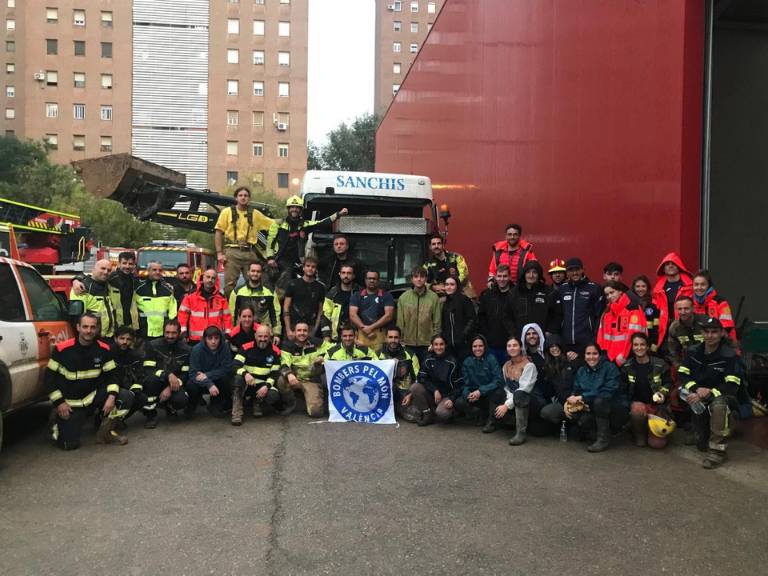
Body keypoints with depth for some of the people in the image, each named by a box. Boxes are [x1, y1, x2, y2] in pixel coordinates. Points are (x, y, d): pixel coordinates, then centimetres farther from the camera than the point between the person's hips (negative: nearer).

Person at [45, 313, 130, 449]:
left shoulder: (103, 349, -5)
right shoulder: (62, 349, -14)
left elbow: (111, 375, 1)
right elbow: (50, 377, -6)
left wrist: (111, 396, -16)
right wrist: (59, 403, -12)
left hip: (94, 396, 3)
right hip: (70, 403, -3)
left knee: (126, 397, -18)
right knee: (69, 444, -10)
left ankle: (105, 431, 2)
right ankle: (58, 424, 26)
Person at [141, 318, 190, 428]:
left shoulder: (185, 349, -4)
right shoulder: (152, 345, -7)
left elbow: (186, 374, -5)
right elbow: (148, 370, -16)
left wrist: (170, 388, -21)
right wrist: (168, 375, -31)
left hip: (174, 386, 1)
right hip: (157, 384, -1)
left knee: (181, 400, -31)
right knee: (151, 378, -35)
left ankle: (170, 407, 10)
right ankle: (150, 414, -15)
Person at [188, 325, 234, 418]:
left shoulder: (225, 347, -15)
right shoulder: (197, 349, -18)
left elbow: (227, 369, -17)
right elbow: (193, 373, -22)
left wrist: (207, 375, -27)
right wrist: (209, 384, -37)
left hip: (217, 381, 1)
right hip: (201, 382, -1)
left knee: (226, 379, -29)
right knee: (191, 385, -32)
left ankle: (215, 406, 0)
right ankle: (191, 406, 5)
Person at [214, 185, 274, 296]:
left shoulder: (255, 214, 12)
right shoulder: (227, 212, 6)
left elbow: (272, 224, 19)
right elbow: (218, 232, 2)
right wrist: (219, 253, -5)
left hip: (250, 253, 3)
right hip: (232, 252, -2)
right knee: (229, 284, -3)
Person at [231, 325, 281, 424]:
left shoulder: (275, 351, -1)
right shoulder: (246, 348, -4)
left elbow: (275, 373, 0)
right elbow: (236, 365, -12)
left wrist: (267, 386, -17)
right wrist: (245, 374, -33)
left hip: (263, 384, 1)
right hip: (247, 384, -1)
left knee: (274, 396, -30)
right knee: (238, 378, -35)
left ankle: (258, 403, 8)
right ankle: (237, 414, -26)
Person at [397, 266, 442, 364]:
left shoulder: (433, 297, -1)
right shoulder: (403, 297, 2)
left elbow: (437, 323, 1)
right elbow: (400, 323, 4)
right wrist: (400, 341, -1)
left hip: (427, 344, -1)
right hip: (408, 344, 1)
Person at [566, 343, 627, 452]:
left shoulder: (610, 367, -11)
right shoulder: (581, 371, 6)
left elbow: (608, 392, -23)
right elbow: (576, 391, 2)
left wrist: (582, 397, -26)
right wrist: (569, 401, -22)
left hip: (616, 411, -4)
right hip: (593, 410, 4)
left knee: (599, 400, -33)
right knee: (582, 420, -27)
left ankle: (604, 438, -16)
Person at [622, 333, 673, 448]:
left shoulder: (660, 364, -3)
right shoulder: (627, 366, 2)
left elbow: (668, 383, 9)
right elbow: (623, 389, 5)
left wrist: (663, 393, -12)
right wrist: (633, 403, -11)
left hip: (658, 405, -1)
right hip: (637, 404, 1)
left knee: (657, 443, -13)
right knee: (637, 411, -39)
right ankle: (639, 435, -6)